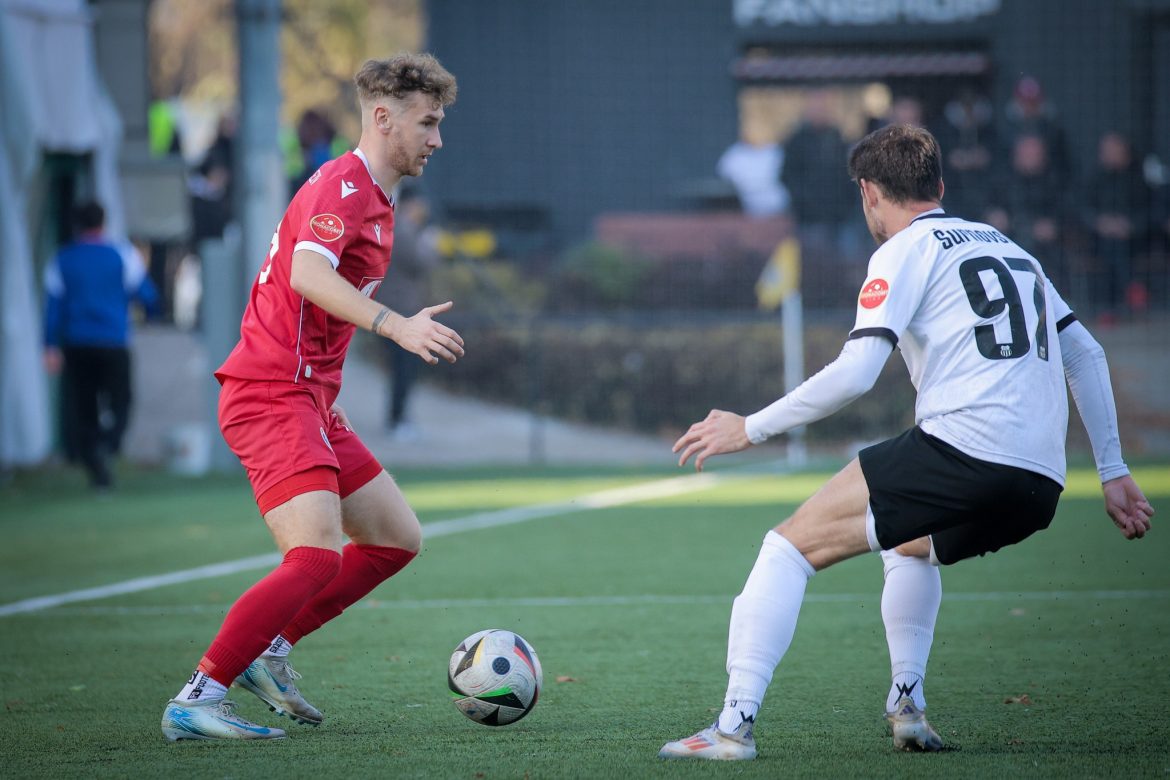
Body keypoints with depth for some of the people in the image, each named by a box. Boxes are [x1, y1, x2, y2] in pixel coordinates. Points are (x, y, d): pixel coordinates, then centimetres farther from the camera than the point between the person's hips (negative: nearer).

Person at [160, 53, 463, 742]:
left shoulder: (374, 199, 20)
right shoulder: (342, 184, -12)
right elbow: (306, 273, -31)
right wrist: (398, 326, -39)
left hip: (308, 400, 11)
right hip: (271, 397, -11)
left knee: (398, 538, 12)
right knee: (316, 557, -22)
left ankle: (268, 648, 16)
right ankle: (195, 701, -18)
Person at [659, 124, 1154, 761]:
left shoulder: (906, 251, 4)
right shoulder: (1010, 249, 27)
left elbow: (854, 374, -8)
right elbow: (1086, 356, 27)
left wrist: (751, 428, 1)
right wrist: (1112, 472, 30)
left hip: (961, 445, -7)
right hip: (1040, 489, 8)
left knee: (791, 546, -1)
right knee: (910, 544, 37)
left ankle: (735, 725, -12)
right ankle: (907, 709, 27)